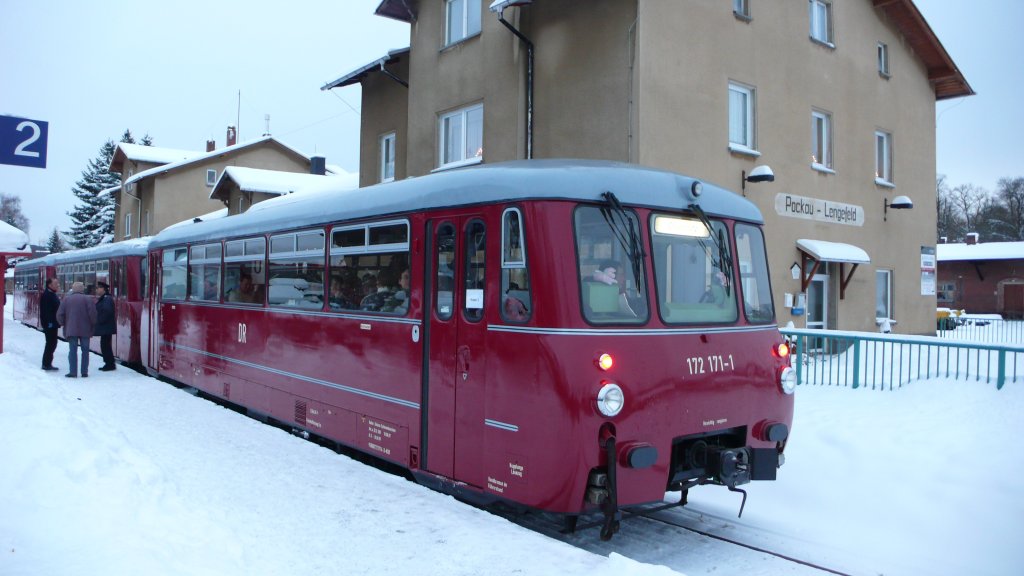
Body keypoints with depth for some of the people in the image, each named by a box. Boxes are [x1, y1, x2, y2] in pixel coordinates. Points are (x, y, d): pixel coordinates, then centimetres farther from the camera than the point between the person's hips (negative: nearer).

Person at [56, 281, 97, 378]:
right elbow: (93, 313, -11)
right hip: (85, 330, -1)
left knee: (72, 350, 3)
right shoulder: (87, 299, -3)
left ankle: (73, 372, -2)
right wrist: (92, 324, 5)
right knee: (85, 350, 6)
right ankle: (84, 372, 6)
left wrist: (63, 323, 19)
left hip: (71, 330, 1)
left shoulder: (66, 299, 5)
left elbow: (60, 314, 3)